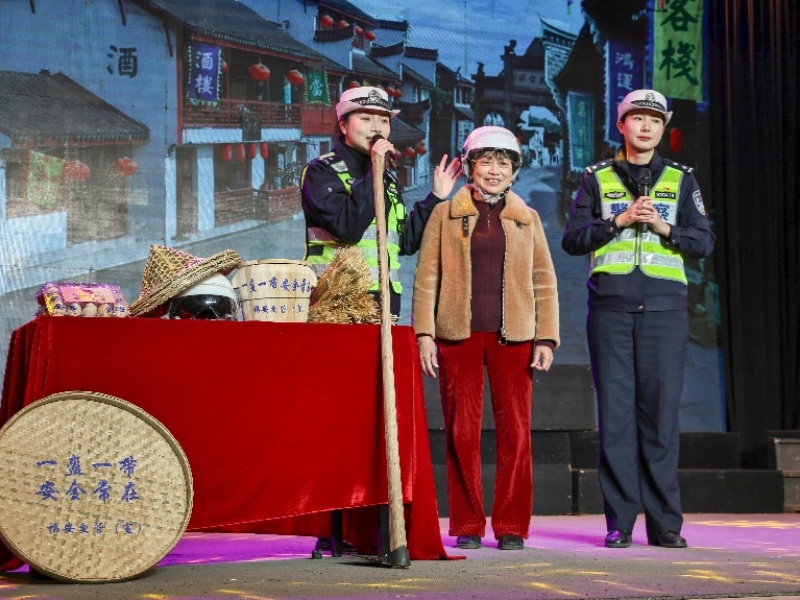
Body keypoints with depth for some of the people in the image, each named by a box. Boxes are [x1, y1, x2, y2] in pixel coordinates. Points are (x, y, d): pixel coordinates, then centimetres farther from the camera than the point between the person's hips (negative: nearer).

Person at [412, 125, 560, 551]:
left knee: (515, 429, -3)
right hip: (458, 334, -1)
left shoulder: (527, 218, 14)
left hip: (512, 336, 1)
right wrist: (424, 334, -3)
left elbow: (544, 281, 11)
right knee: (461, 430, -2)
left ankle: (511, 526, 5)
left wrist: (546, 338, 1)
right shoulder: (445, 213, 11)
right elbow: (426, 276, 7)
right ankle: (468, 526, 7)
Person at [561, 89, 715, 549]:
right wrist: (618, 221, -8)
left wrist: (664, 227, -7)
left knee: (662, 411, -3)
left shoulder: (681, 179, 14)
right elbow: (572, 239, 5)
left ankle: (665, 523, 2)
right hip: (611, 307, 0)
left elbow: (705, 243, 9)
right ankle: (620, 522, 1)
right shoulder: (597, 179, 12)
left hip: (665, 308, 0)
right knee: (615, 412, -3)